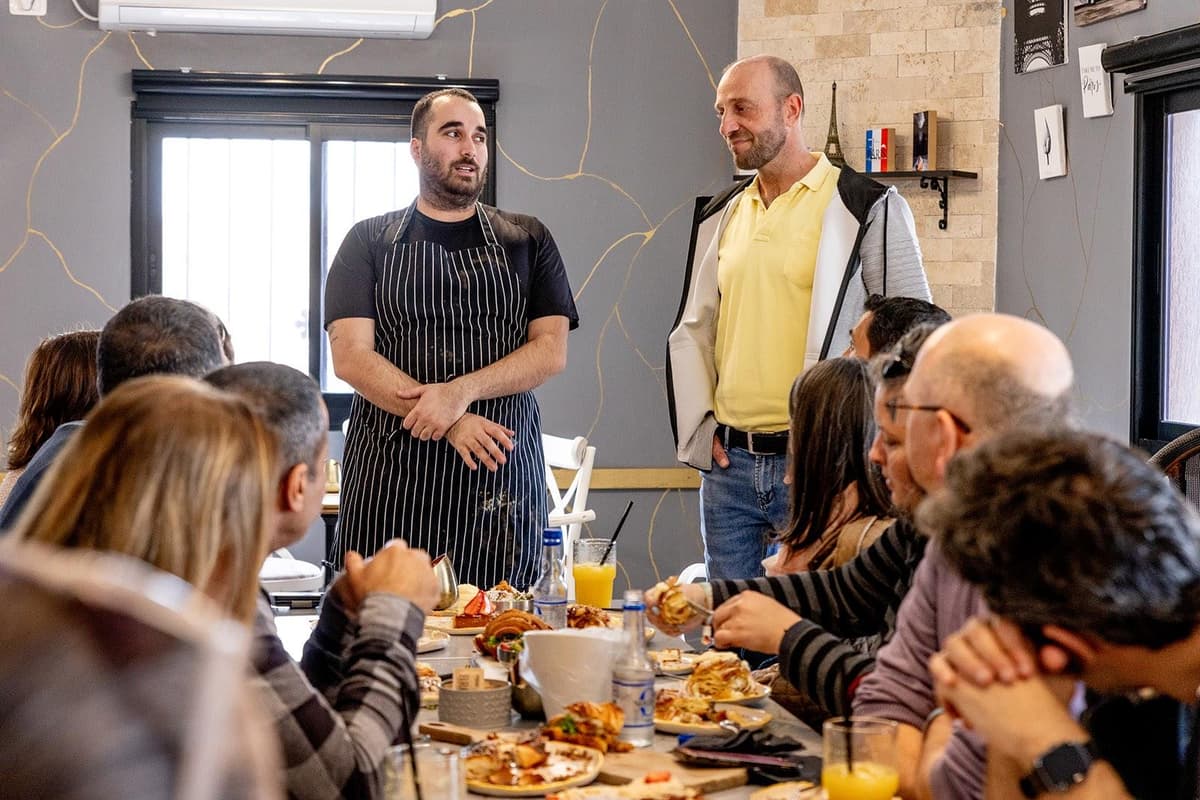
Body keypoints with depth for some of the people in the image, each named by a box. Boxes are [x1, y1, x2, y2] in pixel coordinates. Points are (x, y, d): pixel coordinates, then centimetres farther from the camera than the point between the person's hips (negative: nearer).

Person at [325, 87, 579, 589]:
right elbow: (351, 358, -3)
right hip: (390, 476, -1)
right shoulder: (370, 242, 9)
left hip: (501, 479, 1)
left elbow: (551, 350, 2)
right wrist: (451, 421, -14)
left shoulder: (527, 241, 14)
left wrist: (462, 390, -14)